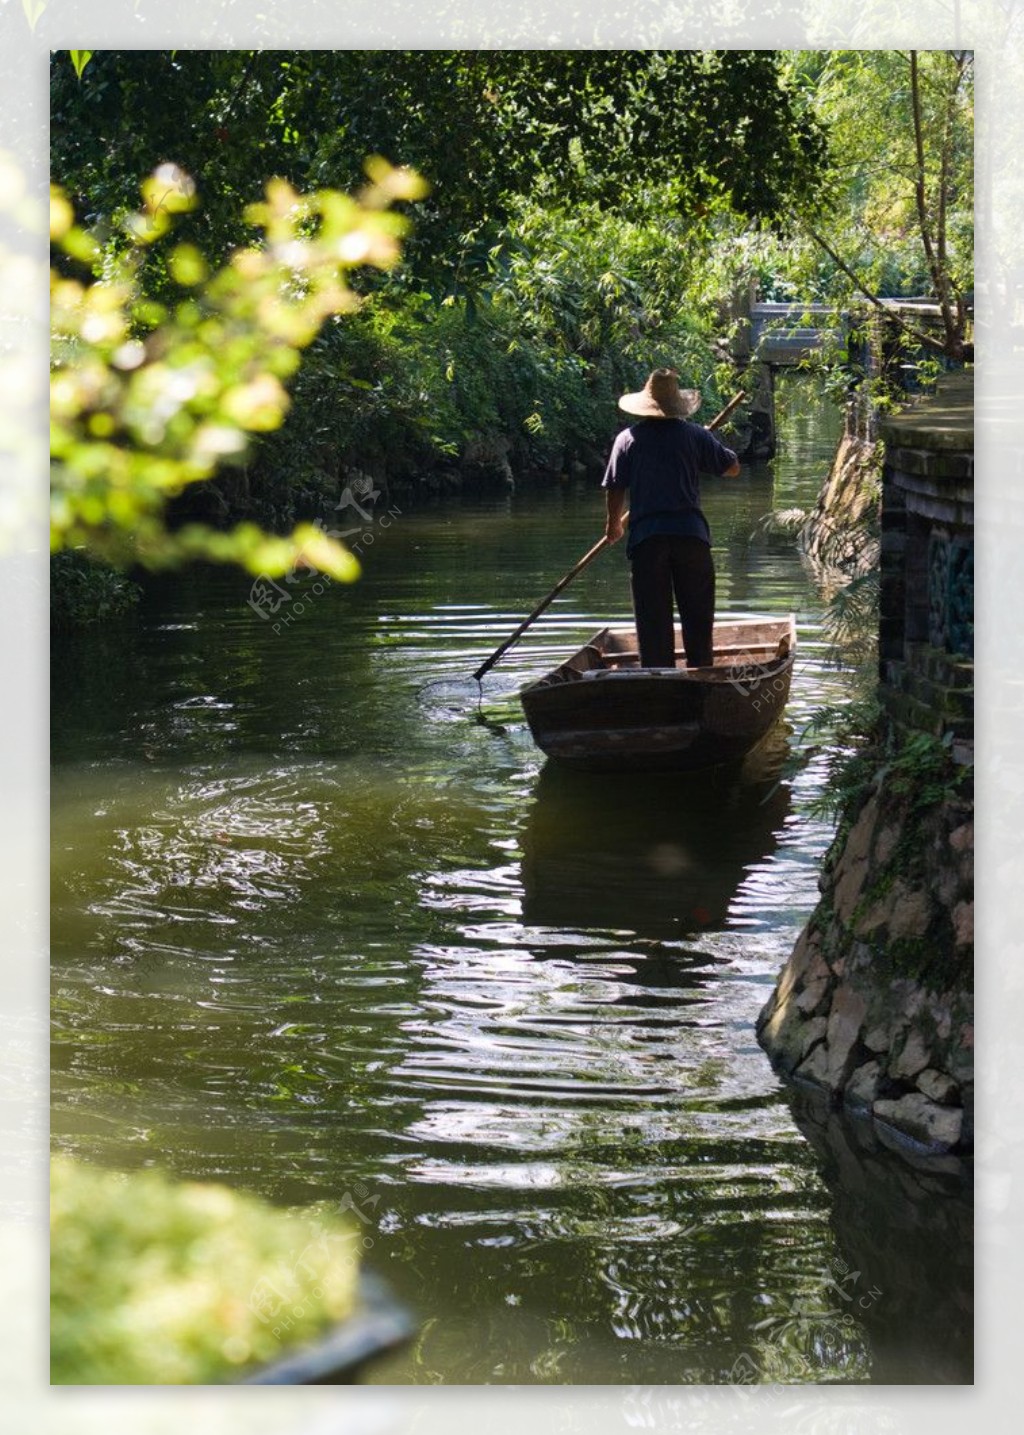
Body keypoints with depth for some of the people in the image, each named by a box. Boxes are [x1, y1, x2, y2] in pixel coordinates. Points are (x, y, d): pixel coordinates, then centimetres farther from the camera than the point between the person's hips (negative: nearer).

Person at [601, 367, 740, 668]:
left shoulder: (628, 439, 2)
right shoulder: (694, 435, 3)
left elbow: (615, 489, 3)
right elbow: (732, 468, 9)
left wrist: (614, 524, 21)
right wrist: (708, 449, 28)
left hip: (646, 539, 0)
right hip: (691, 534, 1)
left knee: (653, 618, 4)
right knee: (697, 615, 10)